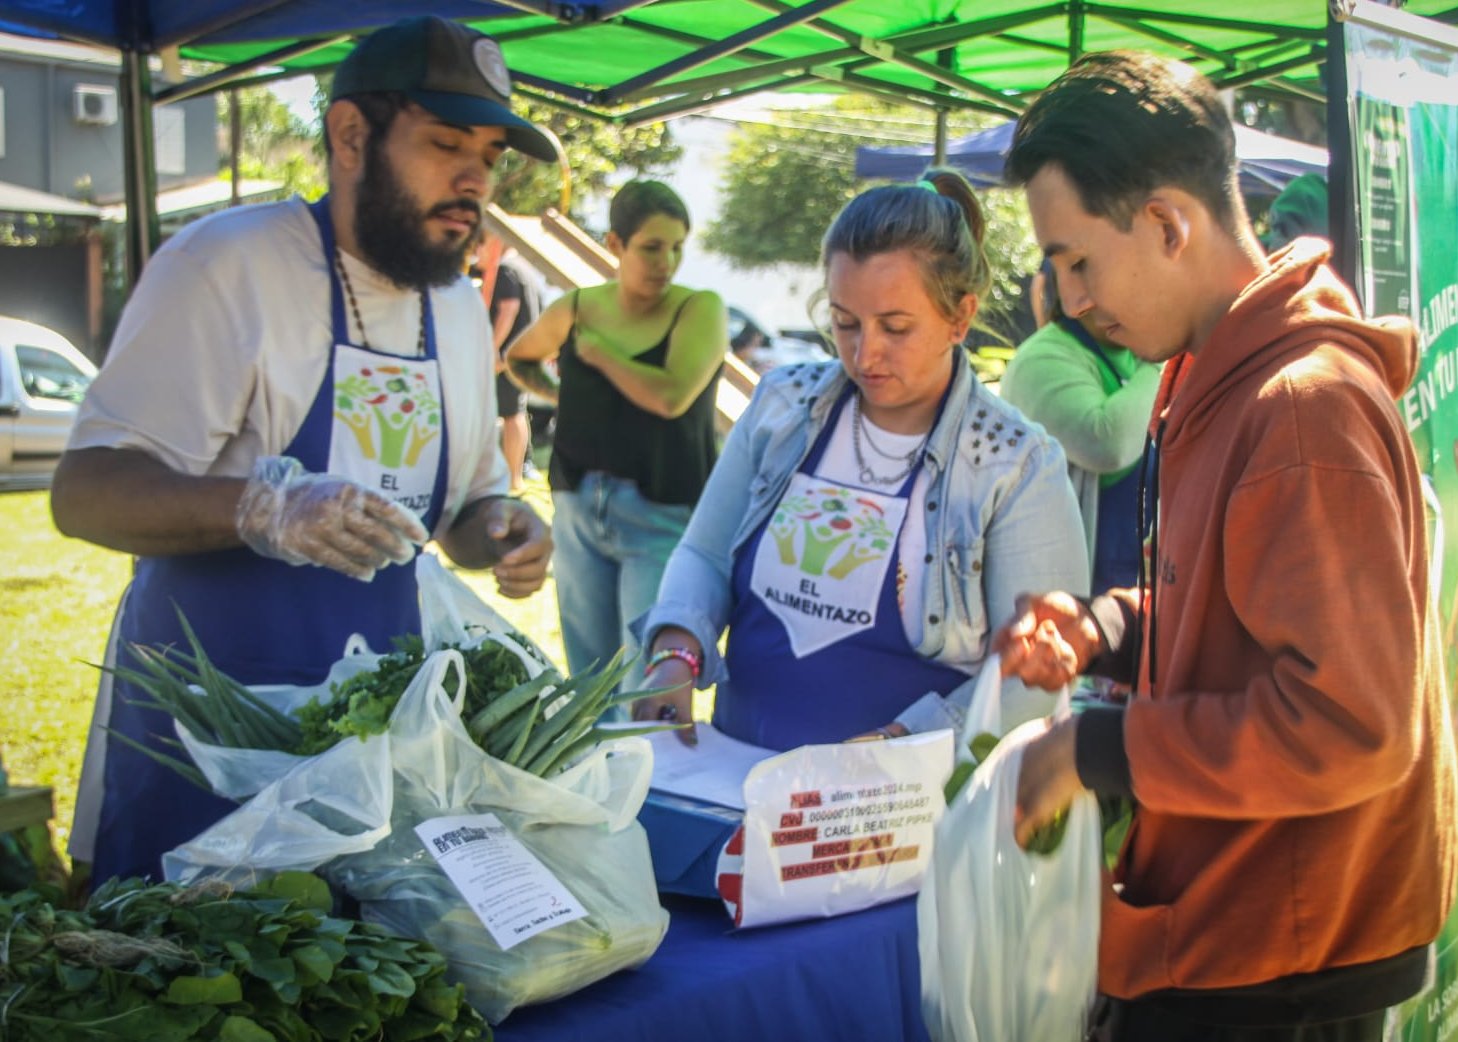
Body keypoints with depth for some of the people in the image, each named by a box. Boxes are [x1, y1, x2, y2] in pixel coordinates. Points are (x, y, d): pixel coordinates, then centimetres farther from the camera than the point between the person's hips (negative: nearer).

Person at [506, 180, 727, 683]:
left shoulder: (700, 309, -7)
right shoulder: (575, 310, 4)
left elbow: (672, 396, -24)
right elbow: (518, 359, 25)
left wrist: (597, 351, -10)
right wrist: (560, 395, 7)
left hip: (662, 515, -4)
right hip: (579, 508, 4)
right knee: (587, 679, 13)